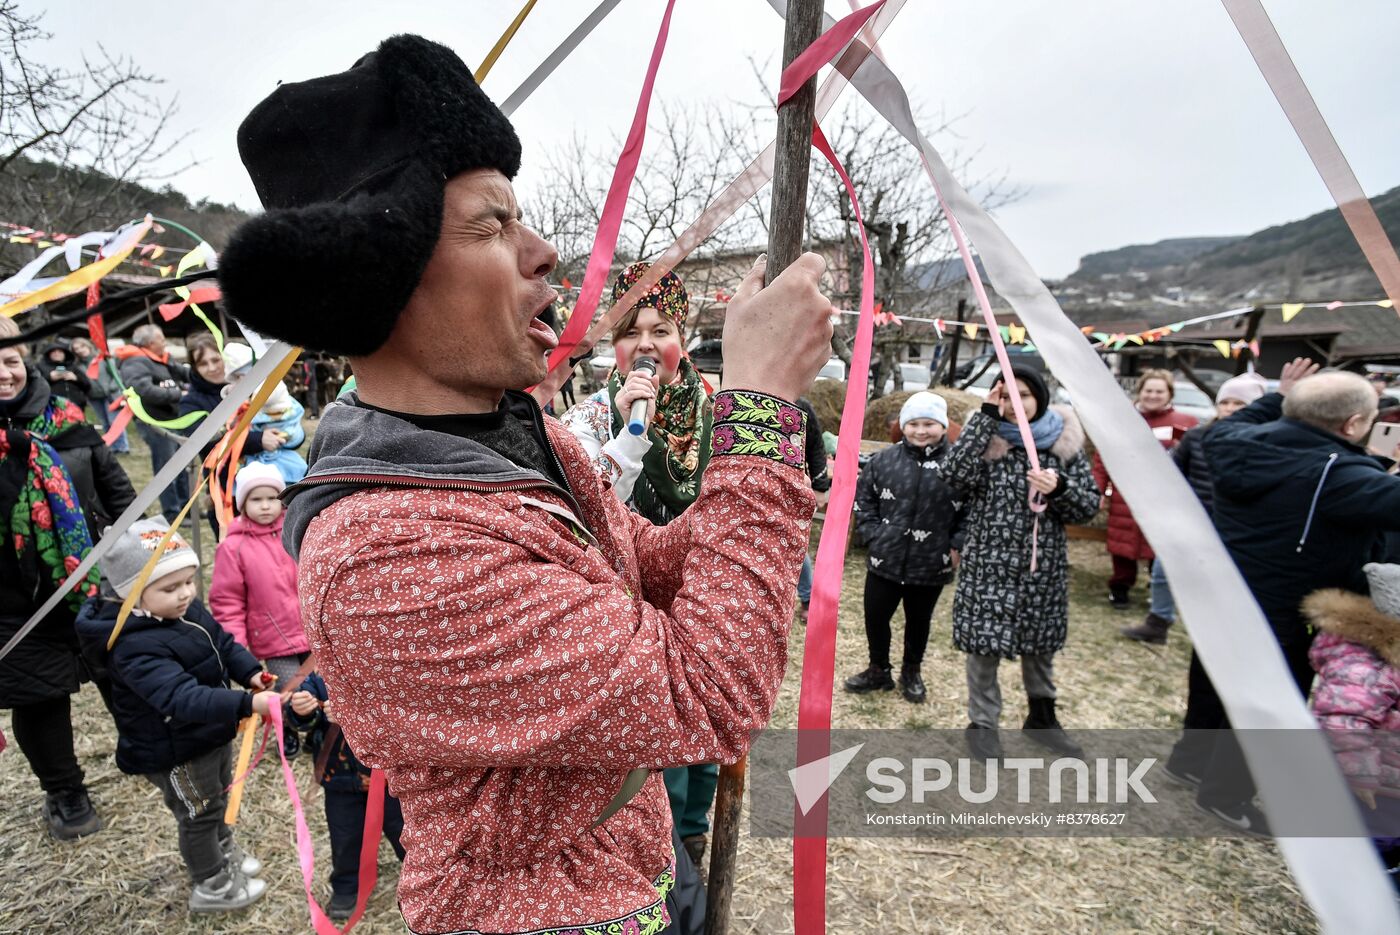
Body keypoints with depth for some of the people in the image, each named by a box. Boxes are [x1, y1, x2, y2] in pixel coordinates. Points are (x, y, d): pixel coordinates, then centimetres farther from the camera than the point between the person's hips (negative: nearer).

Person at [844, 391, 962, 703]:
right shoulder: (885, 459, -4)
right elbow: (864, 497, 7)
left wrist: (957, 545, -8)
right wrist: (872, 533, 0)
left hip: (931, 564, -2)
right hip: (884, 560, 2)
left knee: (919, 621, 18)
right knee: (875, 616, 13)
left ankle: (911, 673, 41)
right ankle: (879, 670, 35)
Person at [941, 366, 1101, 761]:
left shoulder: (1064, 443, 2)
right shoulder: (987, 438, -4)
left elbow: (1090, 505, 3)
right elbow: (954, 472, -23)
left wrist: (1059, 489, -19)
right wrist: (986, 416, -20)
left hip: (1043, 567, 3)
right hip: (989, 565, -2)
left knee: (1040, 646, 19)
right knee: (985, 647, 5)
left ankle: (1042, 717, 40)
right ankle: (982, 722, 24)